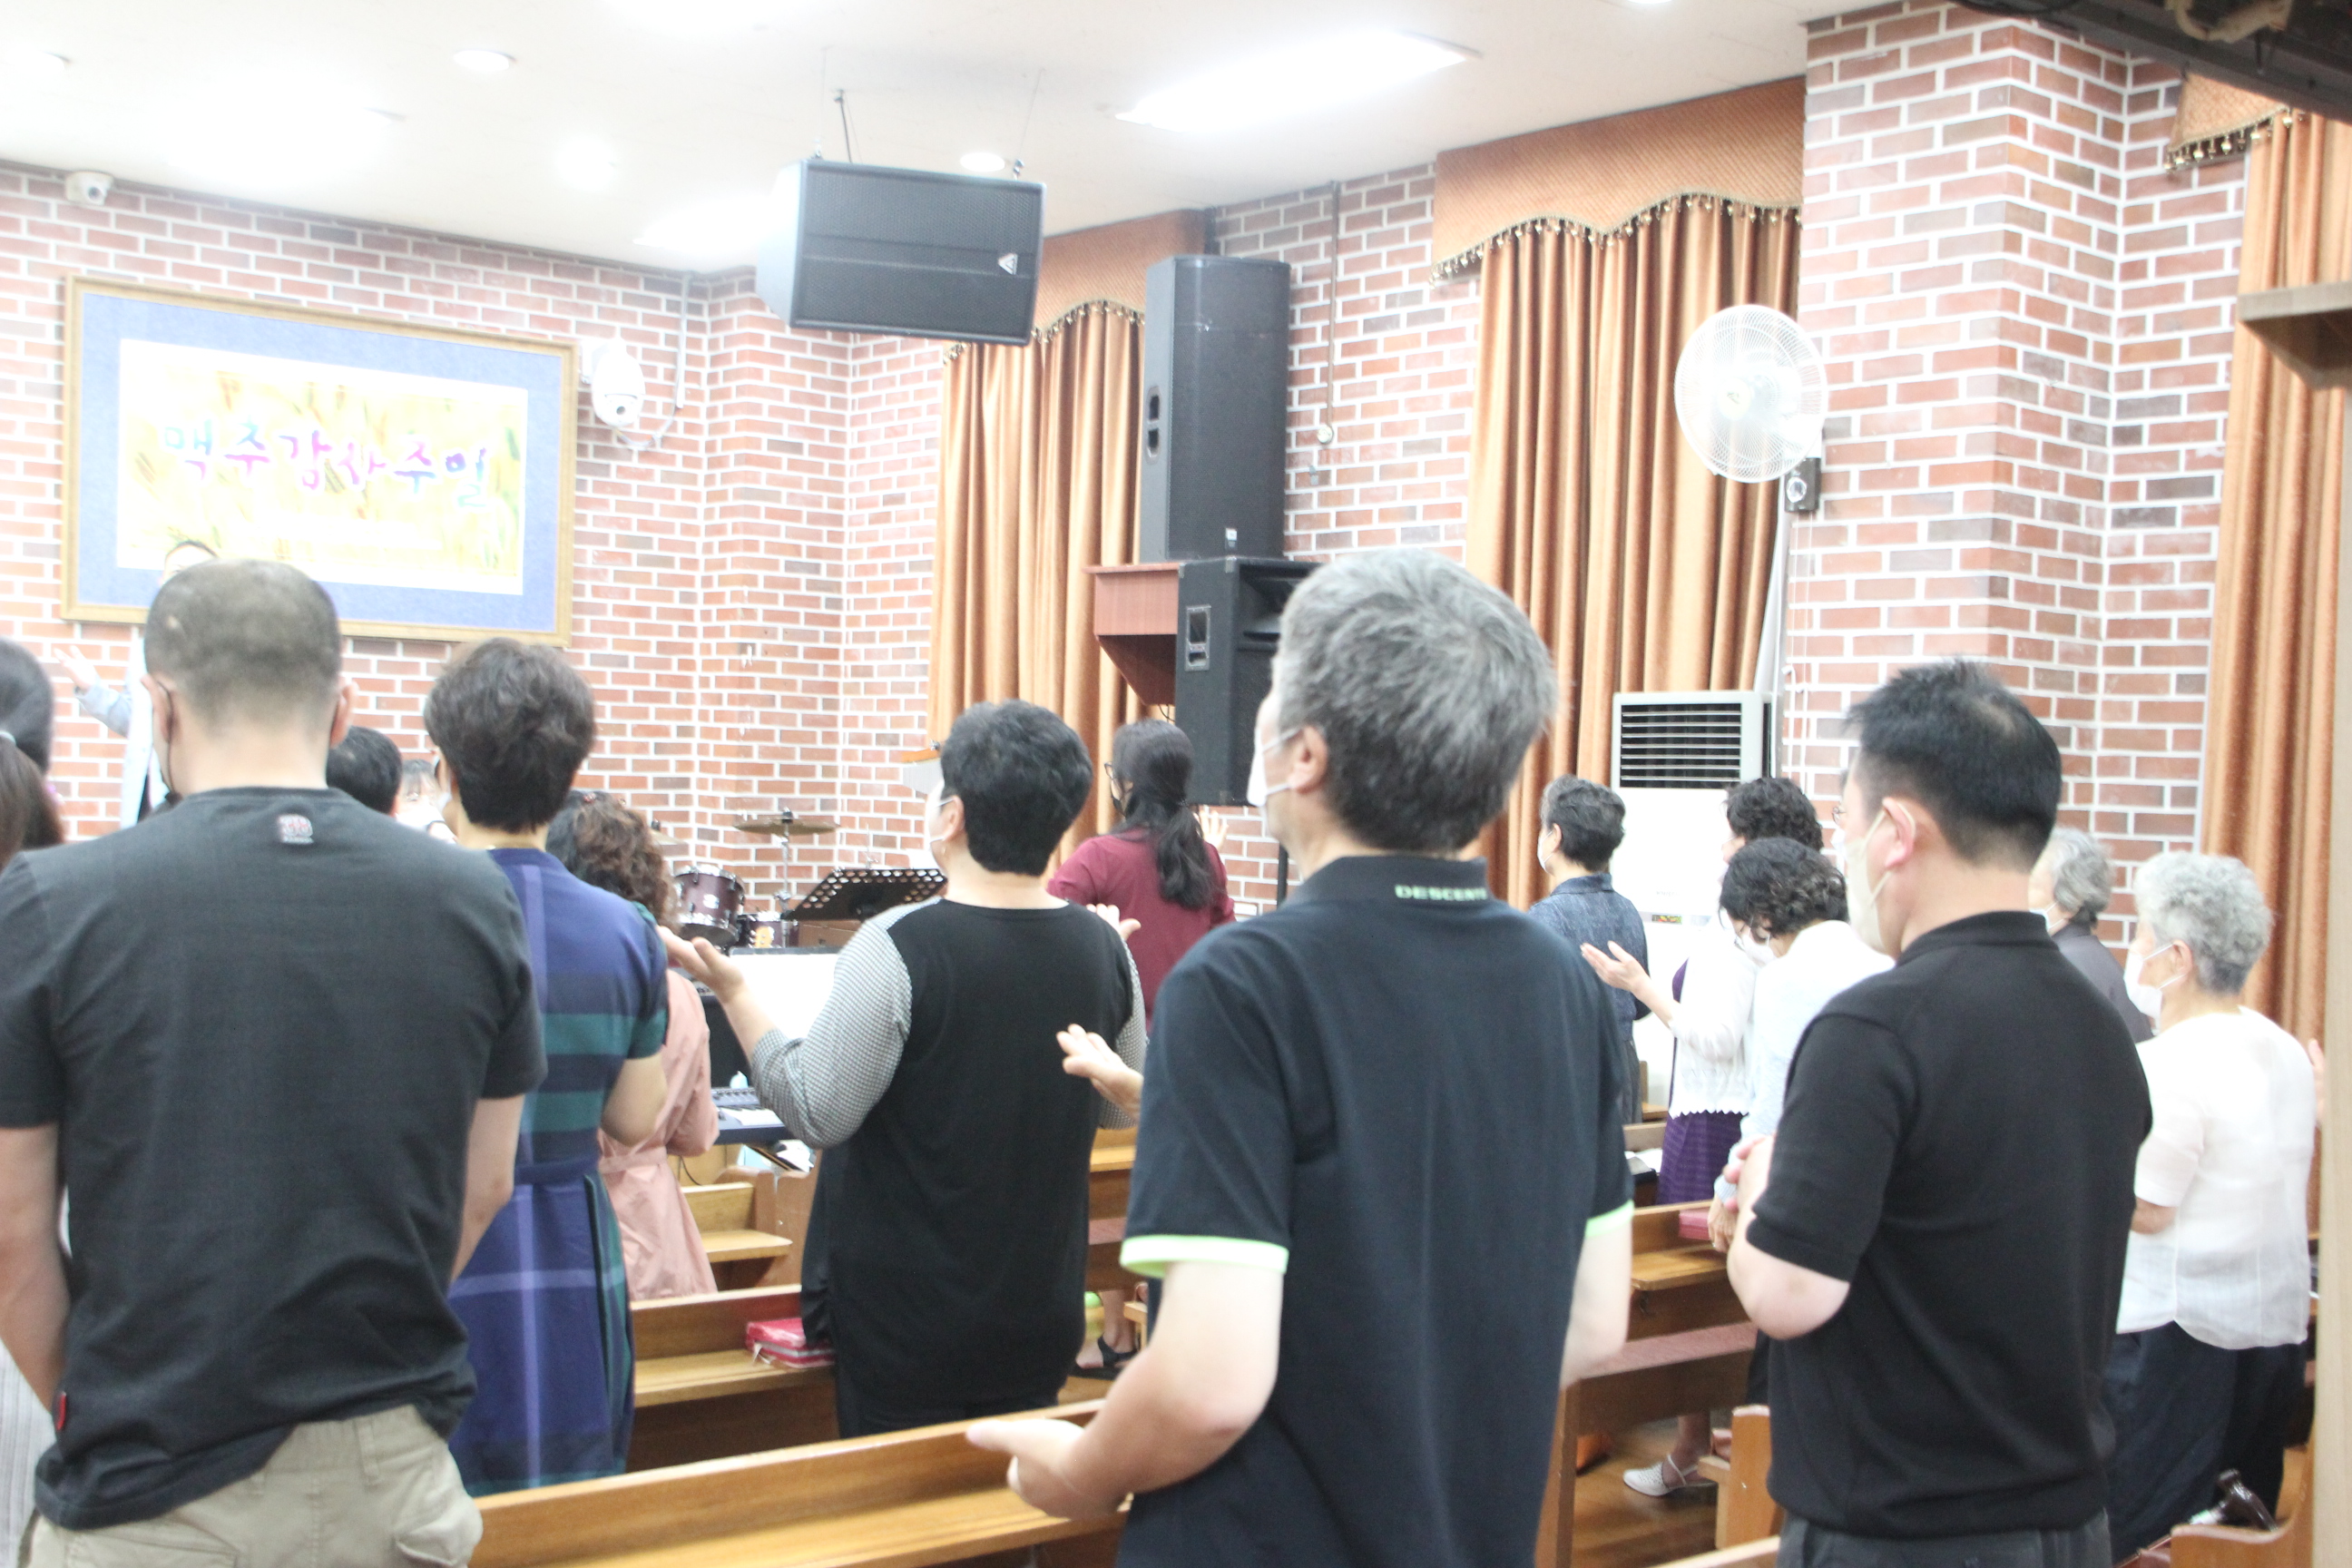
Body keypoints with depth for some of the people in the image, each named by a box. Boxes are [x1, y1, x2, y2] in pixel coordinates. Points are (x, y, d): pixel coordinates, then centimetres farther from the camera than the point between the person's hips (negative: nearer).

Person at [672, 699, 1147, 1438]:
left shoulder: (898, 947, -20)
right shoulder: (1103, 949, -2)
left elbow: (819, 1113, -15)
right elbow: (1124, 1109, 11)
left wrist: (733, 994, -7)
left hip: (908, 1320, -5)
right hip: (1044, 1314, 5)